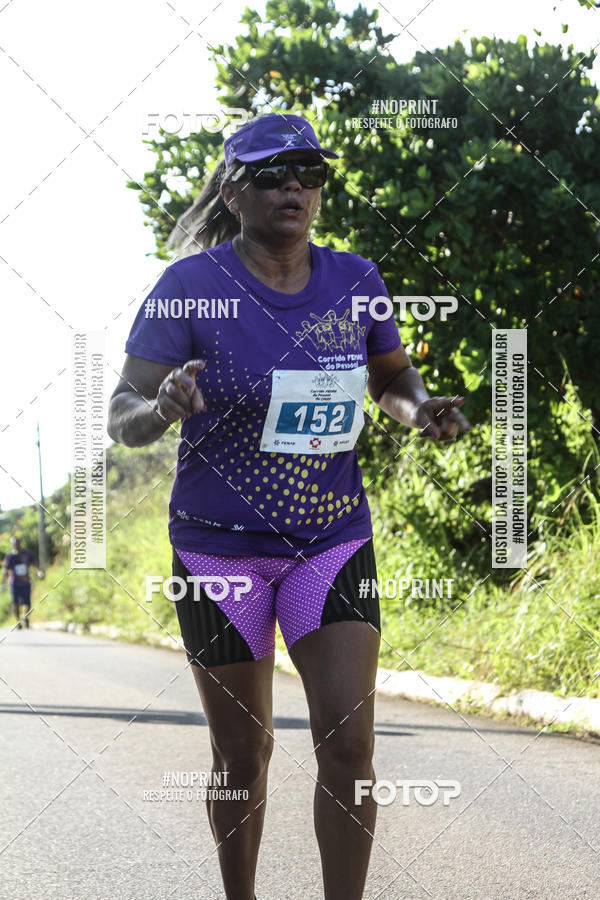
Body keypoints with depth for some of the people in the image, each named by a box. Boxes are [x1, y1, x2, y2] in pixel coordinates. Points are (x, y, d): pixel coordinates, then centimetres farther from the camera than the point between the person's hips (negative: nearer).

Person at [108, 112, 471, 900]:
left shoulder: (353, 281, -3)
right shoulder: (192, 286, -13)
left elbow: (392, 377, 16)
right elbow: (122, 420, -13)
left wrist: (422, 411, -8)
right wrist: (162, 408, -37)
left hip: (333, 539, 2)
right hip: (220, 546, -2)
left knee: (349, 740, -11)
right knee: (242, 754, 8)